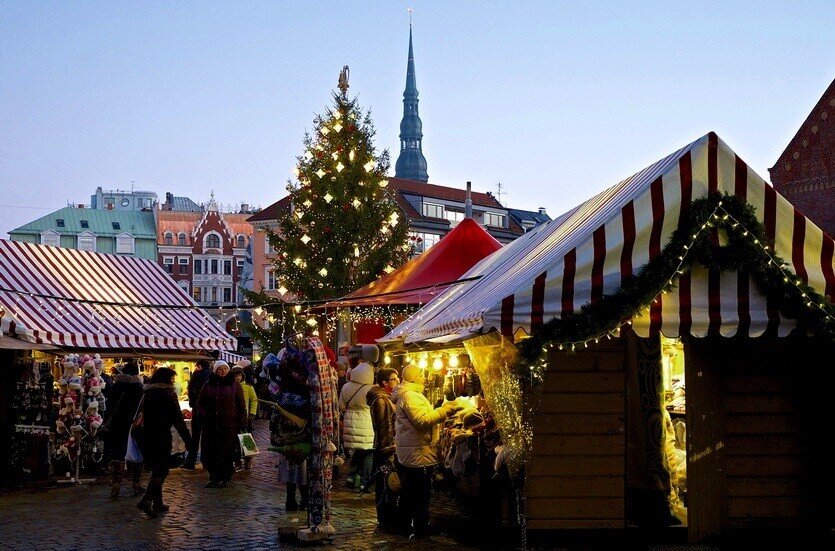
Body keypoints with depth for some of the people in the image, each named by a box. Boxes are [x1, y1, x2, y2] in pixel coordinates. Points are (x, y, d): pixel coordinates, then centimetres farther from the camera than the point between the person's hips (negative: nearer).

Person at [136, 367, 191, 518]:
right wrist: (188, 438, -8)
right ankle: (146, 501, -20)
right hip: (162, 437, -7)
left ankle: (157, 503, 18)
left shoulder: (147, 394, 12)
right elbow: (177, 418, -10)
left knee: (156, 469, 16)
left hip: (147, 436, 7)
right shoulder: (168, 394, -8)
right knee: (161, 470, -5)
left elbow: (141, 416, 15)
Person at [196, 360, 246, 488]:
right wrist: (203, 415, -1)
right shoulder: (208, 385, 11)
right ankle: (214, 477, 13)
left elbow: (241, 405, 4)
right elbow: (200, 403, 17)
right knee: (210, 452, 2)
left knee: (227, 452, 0)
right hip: (210, 423, 2)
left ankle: (225, 478, 11)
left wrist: (242, 423, -3)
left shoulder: (234, 385, 5)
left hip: (229, 424, -2)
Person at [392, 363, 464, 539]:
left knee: (409, 490, 19)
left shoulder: (406, 395, 18)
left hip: (408, 453, 11)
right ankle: (421, 528, 0)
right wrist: (445, 409, -23)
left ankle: (404, 523, 28)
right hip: (418, 454, -11)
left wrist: (443, 410, 15)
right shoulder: (410, 396, -18)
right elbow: (423, 420, -26)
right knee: (422, 492, -5)